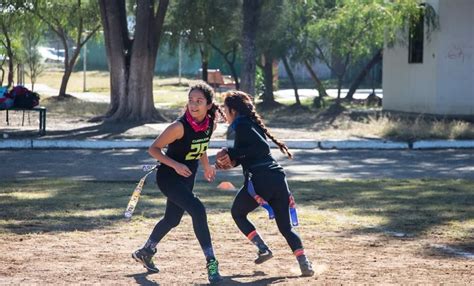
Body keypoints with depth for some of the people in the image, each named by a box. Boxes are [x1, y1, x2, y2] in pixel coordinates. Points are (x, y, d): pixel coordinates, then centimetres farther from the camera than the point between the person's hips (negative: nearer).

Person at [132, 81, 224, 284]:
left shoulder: (210, 124, -7)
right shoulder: (180, 126, -27)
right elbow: (153, 149, -20)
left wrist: (206, 167, 11)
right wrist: (175, 165, -30)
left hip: (186, 178, 8)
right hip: (168, 176, -8)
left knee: (172, 219, 20)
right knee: (198, 210, -25)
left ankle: (145, 252, 44)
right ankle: (211, 263, -20)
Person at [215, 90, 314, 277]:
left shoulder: (242, 126, -3)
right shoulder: (250, 123, 25)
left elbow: (262, 147, -16)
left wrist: (233, 153, -11)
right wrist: (229, 160, 12)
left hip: (260, 180, -8)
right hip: (278, 179, 8)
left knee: (237, 213, 18)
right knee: (285, 227, 9)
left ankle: (263, 248, 4)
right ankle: (305, 264, -9)